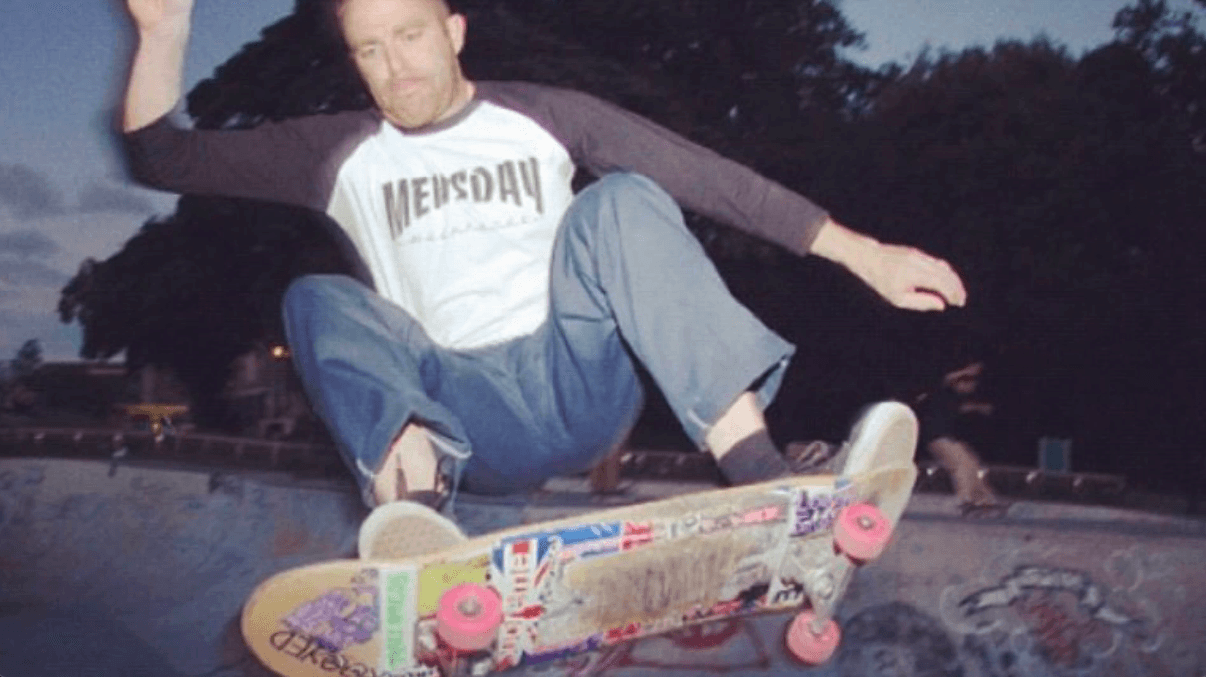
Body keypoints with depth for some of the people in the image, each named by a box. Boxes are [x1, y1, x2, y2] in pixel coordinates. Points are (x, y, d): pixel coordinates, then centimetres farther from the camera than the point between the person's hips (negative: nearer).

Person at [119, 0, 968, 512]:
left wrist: (862, 253, -4)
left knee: (621, 199, -22)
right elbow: (159, 156, 10)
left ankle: (763, 484, -40)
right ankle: (414, 507, -50)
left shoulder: (542, 118, 10)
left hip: (584, 385, 0)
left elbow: (707, 177, 2)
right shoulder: (341, 155, 12)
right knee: (318, 297, -20)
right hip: (464, 423, 1)